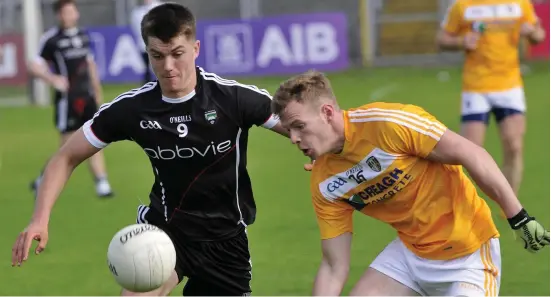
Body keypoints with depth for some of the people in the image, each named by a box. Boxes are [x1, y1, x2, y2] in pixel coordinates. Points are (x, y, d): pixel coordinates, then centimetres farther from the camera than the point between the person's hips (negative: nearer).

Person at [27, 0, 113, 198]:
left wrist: (97, 92, 22)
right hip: (67, 98, -6)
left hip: (87, 97, 6)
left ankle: (102, 184, 3)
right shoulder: (51, 39, -8)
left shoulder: (83, 35, 11)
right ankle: (42, 181, 15)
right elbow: (34, 67, -8)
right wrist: (52, 79, -24)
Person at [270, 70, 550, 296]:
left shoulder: (387, 122, -24)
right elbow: (334, 269, 0)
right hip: (411, 250, 7)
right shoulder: (324, 184, -5)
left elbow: (471, 154, -20)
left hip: (466, 251, -7)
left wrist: (519, 218, -20)